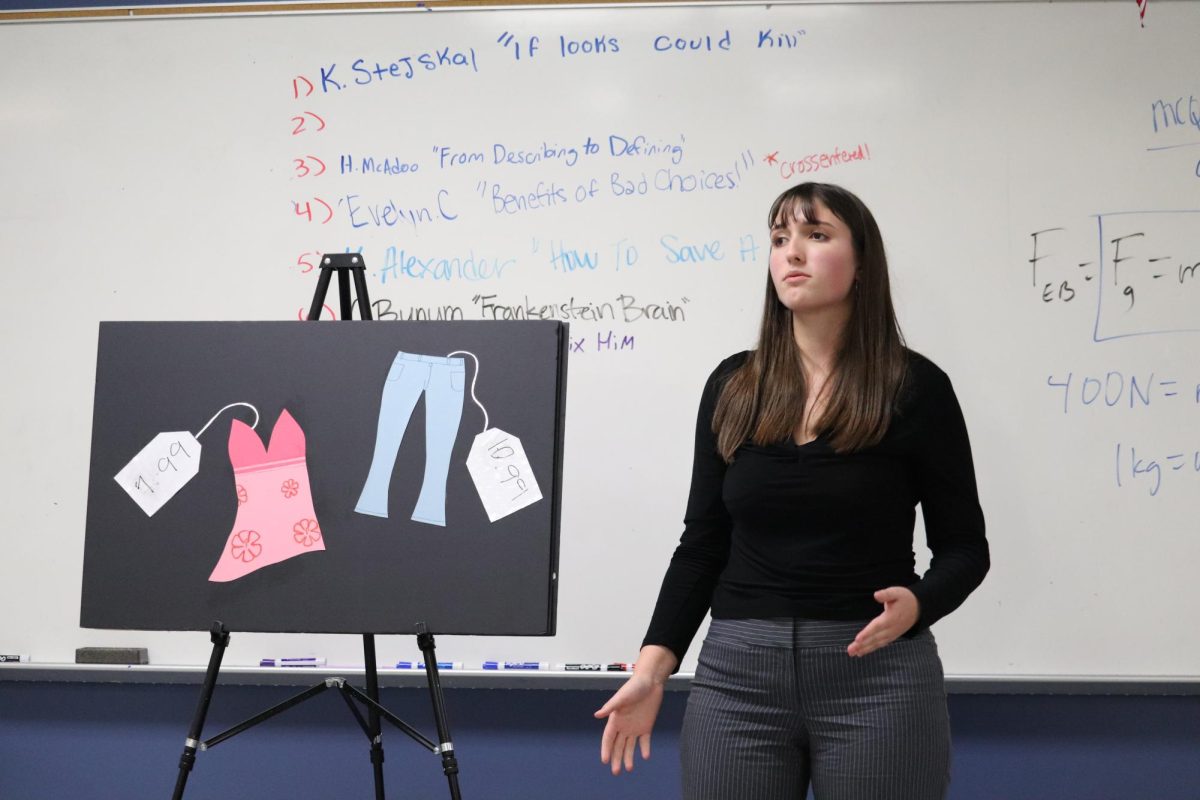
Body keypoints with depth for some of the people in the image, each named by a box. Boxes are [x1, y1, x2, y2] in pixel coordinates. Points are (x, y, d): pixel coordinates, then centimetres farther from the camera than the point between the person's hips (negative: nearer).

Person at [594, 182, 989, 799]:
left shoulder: (915, 387, -2)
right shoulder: (732, 385, 6)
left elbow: (964, 546, 1)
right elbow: (703, 542, 8)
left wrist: (916, 604, -19)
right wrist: (653, 664, -2)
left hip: (878, 673, -2)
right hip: (738, 671, 2)